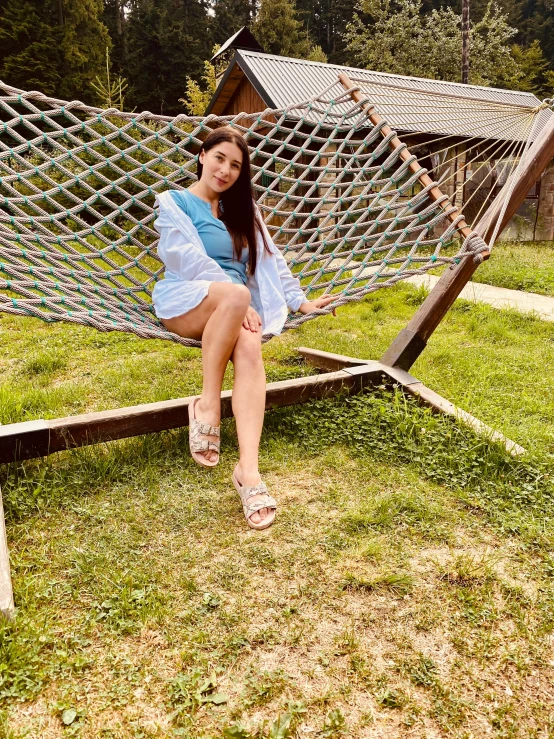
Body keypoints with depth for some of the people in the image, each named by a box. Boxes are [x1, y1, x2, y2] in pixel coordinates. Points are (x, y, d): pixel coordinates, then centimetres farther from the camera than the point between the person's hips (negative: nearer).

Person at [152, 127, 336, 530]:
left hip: (235, 309, 4)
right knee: (236, 294, -39)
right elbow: (191, 260, -8)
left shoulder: (242, 208, 24)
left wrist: (300, 301, 7)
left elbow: (270, 258, 19)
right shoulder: (174, 202, 7)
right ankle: (208, 404, -28)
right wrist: (239, 301, -19)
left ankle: (249, 469, -45)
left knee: (250, 349, -33)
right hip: (185, 302, -3)